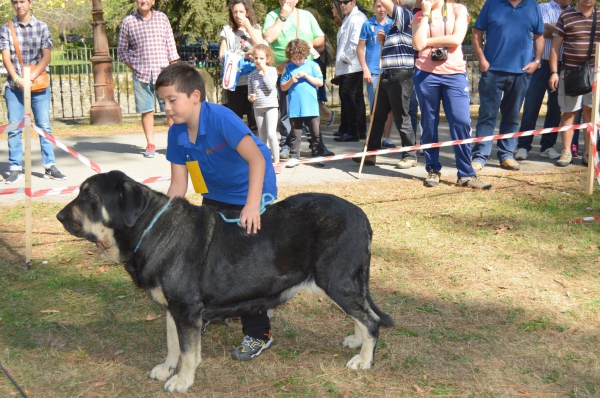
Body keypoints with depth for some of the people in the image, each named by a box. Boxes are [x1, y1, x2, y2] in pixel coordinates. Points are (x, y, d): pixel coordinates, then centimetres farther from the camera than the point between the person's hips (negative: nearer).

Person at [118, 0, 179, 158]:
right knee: (146, 110, 2)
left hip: (162, 71, 0)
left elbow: (170, 45, 8)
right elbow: (122, 50, 9)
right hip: (140, 73, 0)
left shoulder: (162, 18, 8)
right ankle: (150, 144, 10)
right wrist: (132, 67, -1)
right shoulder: (128, 21, 4)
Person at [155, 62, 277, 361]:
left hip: (251, 194, -7)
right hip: (216, 196, 7)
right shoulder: (176, 134, -9)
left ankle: (258, 335, 5)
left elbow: (257, 159, -38)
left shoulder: (220, 118, -29)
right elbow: (178, 183, -3)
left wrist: (252, 206, -48)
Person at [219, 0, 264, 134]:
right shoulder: (227, 30, 8)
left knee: (254, 117, 0)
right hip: (234, 80, 0)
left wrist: (248, 26, -4)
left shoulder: (255, 27, 11)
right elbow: (222, 55, 2)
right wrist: (242, 55, -10)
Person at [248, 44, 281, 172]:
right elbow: (250, 92, 13)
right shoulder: (252, 74, 8)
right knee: (262, 136, 11)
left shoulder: (272, 70, -2)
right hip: (258, 107, 4)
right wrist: (250, 97, -9)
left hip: (271, 105, -4)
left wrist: (265, 71, -14)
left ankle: (276, 161, -8)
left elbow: (271, 86, -17)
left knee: (271, 134, -14)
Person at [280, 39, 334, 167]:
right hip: (294, 107, 1)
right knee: (295, 133, 7)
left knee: (316, 132, 6)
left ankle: (319, 154, 14)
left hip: (311, 106, -1)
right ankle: (294, 157, 12)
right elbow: (283, 87, 6)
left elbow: (320, 82, -1)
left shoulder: (312, 65, 2)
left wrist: (306, 76, -11)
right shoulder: (288, 68, 6)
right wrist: (291, 81, -11)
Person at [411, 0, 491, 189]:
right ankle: (433, 170, 17)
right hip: (426, 74, 1)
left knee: (461, 122, -8)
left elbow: (456, 39, -10)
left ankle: (465, 174, -3)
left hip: (455, 74, -1)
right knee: (429, 124, 5)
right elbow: (418, 44, -8)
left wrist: (427, 41, -4)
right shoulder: (419, 16, 9)